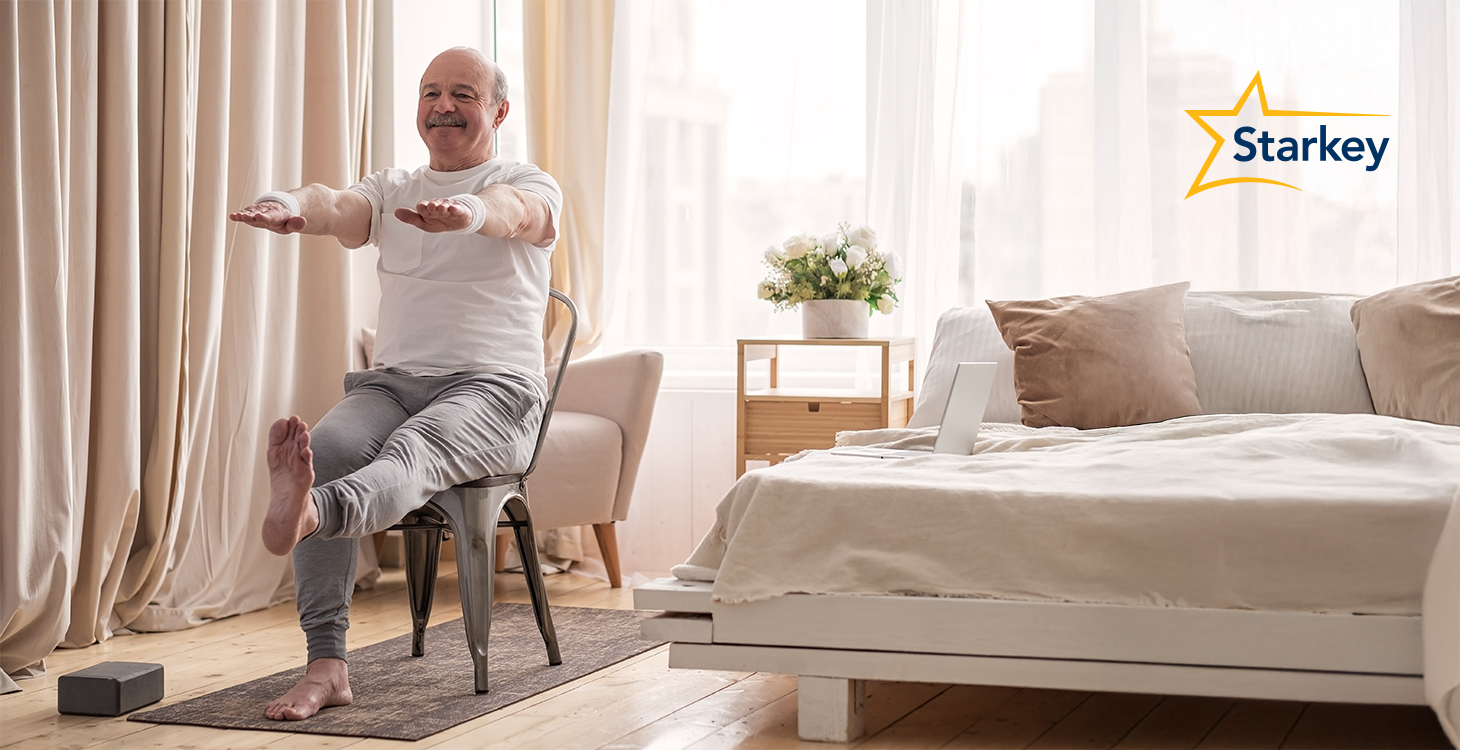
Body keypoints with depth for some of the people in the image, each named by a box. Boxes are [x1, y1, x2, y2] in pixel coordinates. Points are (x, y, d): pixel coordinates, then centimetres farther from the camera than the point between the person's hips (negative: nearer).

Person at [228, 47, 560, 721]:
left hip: (492, 390, -4)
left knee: (412, 450, -37)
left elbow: (515, 210, -20)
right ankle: (326, 665, -33)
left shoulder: (530, 185, 8)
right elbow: (337, 207, -4)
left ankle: (309, 512, -71)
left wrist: (466, 210, -46)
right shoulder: (391, 190, 20)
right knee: (321, 450, -27)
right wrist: (290, 206, -31)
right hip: (392, 382, 4)